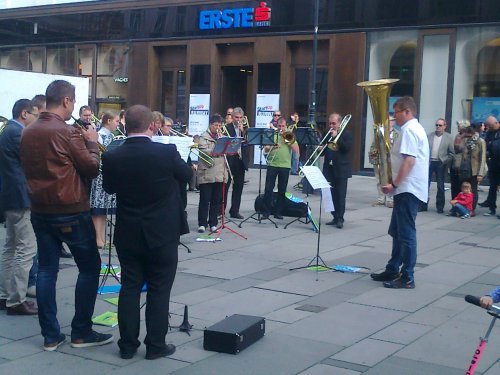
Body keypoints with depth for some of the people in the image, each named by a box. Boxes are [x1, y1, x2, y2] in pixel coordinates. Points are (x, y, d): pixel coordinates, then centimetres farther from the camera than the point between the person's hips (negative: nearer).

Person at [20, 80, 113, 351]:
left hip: (40, 211, 7)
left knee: (46, 270, 9)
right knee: (89, 268, 6)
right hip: (71, 211, -7)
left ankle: (50, 335, 12)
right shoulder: (68, 132, -16)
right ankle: (81, 332, 9)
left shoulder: (28, 132, 6)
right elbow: (92, 169, -12)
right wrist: (92, 143, 4)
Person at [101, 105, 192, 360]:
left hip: (127, 234, 3)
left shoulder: (112, 157, -9)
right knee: (159, 290, 7)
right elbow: (186, 175, 3)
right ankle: (155, 345, 13)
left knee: (129, 288, 11)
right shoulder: (167, 152, -16)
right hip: (162, 234, -2)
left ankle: (128, 344, 17)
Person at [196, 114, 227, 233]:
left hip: (219, 174, 5)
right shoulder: (203, 137, 0)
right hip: (206, 174, -5)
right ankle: (202, 224, 5)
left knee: (216, 200, 7)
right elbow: (204, 152, -14)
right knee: (205, 200, -2)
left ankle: (213, 223, 14)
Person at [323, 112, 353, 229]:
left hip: (341, 169, -5)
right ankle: (335, 217, 13)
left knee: (340, 195, -5)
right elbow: (323, 149, 17)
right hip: (329, 168, 5)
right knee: (331, 194, 5)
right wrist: (321, 150, -6)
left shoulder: (346, 134, -2)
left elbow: (348, 147, -16)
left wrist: (336, 136, -18)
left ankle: (340, 219, -2)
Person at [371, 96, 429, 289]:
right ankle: (392, 270, 26)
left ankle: (407, 278, -3)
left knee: (406, 234, -7)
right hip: (407, 189, 11)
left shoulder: (409, 130, -13)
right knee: (397, 232, 17)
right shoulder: (416, 129, 20)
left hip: (408, 189, -11)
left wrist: (394, 184, -19)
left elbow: (409, 160, -22)